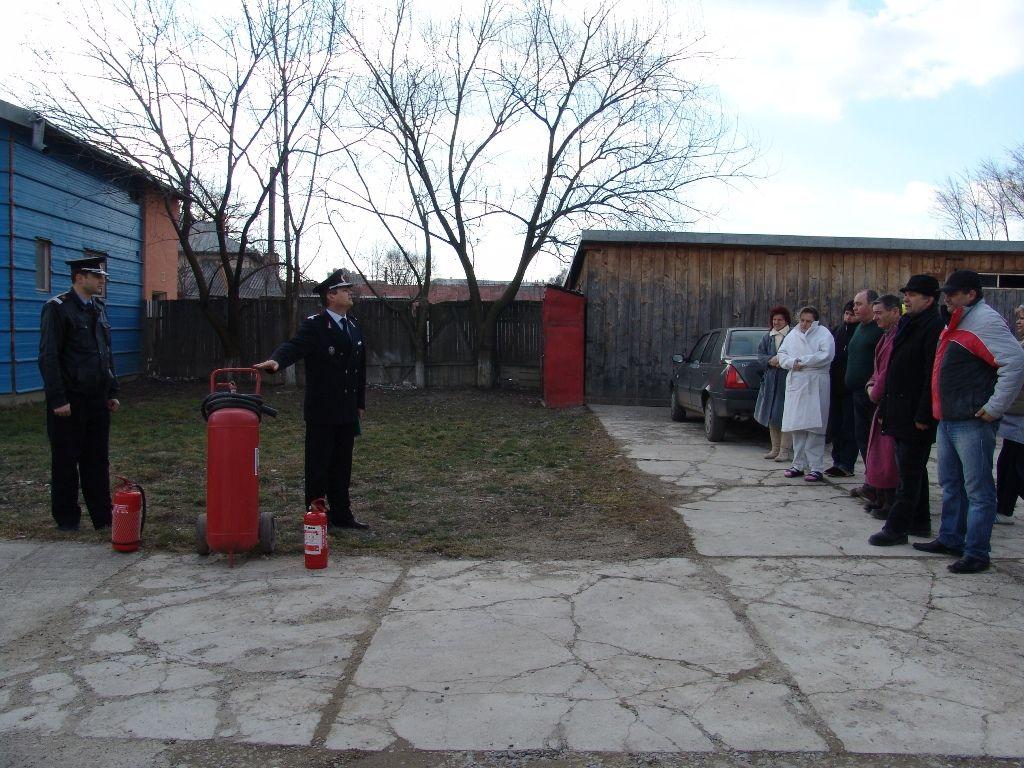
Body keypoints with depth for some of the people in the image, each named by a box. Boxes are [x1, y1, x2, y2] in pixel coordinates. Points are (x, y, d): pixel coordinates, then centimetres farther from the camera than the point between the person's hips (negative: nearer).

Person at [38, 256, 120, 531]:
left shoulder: (98, 308, 13)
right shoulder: (57, 308, -9)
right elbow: (48, 357, -13)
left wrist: (112, 392, 14)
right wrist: (58, 400, -16)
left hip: (97, 399, 6)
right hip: (70, 401, -6)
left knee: (97, 460, 10)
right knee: (66, 461, 5)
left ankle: (102, 516, 17)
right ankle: (67, 519, 16)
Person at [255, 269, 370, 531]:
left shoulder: (353, 326, 13)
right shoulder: (315, 325, -8)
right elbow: (294, 346, -24)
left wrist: (360, 403, 18)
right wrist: (276, 361, -46)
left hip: (347, 411, 7)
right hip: (321, 411, -7)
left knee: (342, 465, 12)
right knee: (318, 464, 2)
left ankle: (341, 514, 21)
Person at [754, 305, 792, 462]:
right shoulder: (767, 337, 13)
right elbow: (760, 354, 9)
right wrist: (770, 360, -9)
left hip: (787, 380, -6)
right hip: (770, 380, 6)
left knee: (784, 415, -7)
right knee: (771, 416, 11)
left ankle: (785, 450, -1)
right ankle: (775, 448, 21)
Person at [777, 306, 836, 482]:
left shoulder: (824, 334, 1)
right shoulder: (793, 334, 17)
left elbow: (826, 355, -13)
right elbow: (782, 354, 12)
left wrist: (802, 361, -9)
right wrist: (792, 362, -8)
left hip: (815, 386, -5)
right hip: (795, 385, 5)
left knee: (814, 427, -7)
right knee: (797, 427, 7)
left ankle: (816, 468, -4)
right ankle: (799, 464, 16)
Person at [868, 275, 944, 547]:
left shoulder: (934, 328, -14)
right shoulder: (907, 324, 15)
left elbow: (933, 376, -19)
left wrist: (923, 415, -21)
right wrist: (885, 407, 16)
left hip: (916, 415, -9)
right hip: (900, 410, 10)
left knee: (909, 472, -4)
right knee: (913, 470, 17)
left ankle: (896, 528, 1)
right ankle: (920, 522, 27)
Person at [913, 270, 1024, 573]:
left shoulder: (985, 320, -13)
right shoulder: (957, 322, 16)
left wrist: (995, 407, -19)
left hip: (972, 422, -10)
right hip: (948, 419, 10)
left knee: (978, 489, -2)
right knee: (950, 484, 18)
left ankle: (976, 553, 3)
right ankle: (950, 539, 30)